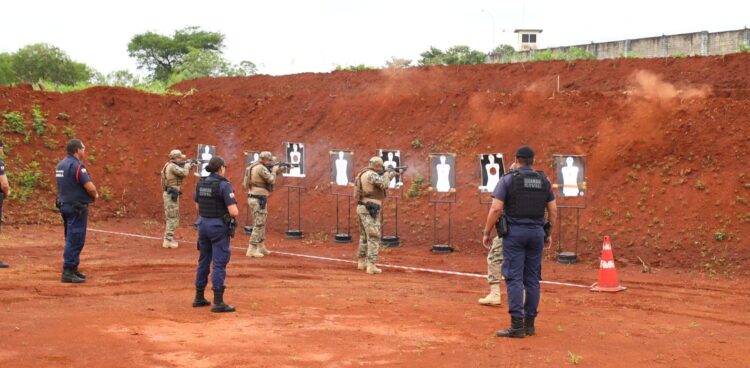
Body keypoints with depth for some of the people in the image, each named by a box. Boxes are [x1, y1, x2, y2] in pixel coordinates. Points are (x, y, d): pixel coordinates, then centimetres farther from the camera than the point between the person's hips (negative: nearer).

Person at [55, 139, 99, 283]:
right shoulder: (77, 165, -16)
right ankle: (68, 272, -8)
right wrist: (95, 195, 0)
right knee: (75, 240, -7)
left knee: (71, 239, 17)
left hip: (64, 205, 9)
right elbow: (90, 187, -22)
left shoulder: (60, 165, 12)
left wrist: (91, 194, 14)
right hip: (77, 207, -9)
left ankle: (72, 269, 23)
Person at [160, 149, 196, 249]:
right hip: (171, 195, -10)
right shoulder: (172, 166, -16)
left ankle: (168, 239, 20)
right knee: (172, 218, -7)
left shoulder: (171, 166, 16)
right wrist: (187, 165, -5)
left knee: (172, 218, 16)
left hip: (170, 194, 10)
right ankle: (168, 241, -7)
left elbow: (181, 176, 22)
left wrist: (188, 167, 10)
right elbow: (184, 173, -24)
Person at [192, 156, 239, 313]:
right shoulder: (224, 185, -16)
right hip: (219, 227, -7)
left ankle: (199, 298, 23)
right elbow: (234, 212, -20)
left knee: (204, 261, 17)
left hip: (203, 224, 7)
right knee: (219, 263, -5)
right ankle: (218, 302, -6)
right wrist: (235, 211, 3)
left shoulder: (200, 184, 6)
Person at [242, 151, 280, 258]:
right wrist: (274, 170, 3)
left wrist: (272, 170, 16)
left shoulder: (253, 167, 14)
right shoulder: (261, 168, -16)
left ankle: (261, 247, 26)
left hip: (254, 199, 10)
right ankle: (251, 250, -9)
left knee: (261, 223, 19)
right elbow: (272, 180, -14)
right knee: (258, 225, -7)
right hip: (258, 200, -10)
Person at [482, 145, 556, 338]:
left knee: (514, 279, -5)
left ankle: (517, 326, -11)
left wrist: (486, 232, -3)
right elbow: (553, 210, 9)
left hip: (514, 233, -4)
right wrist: (549, 233, 21)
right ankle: (529, 324, 12)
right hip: (536, 233, 4)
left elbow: (495, 209, -12)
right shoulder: (544, 181, 8)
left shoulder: (507, 179, -6)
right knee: (532, 279, 9)